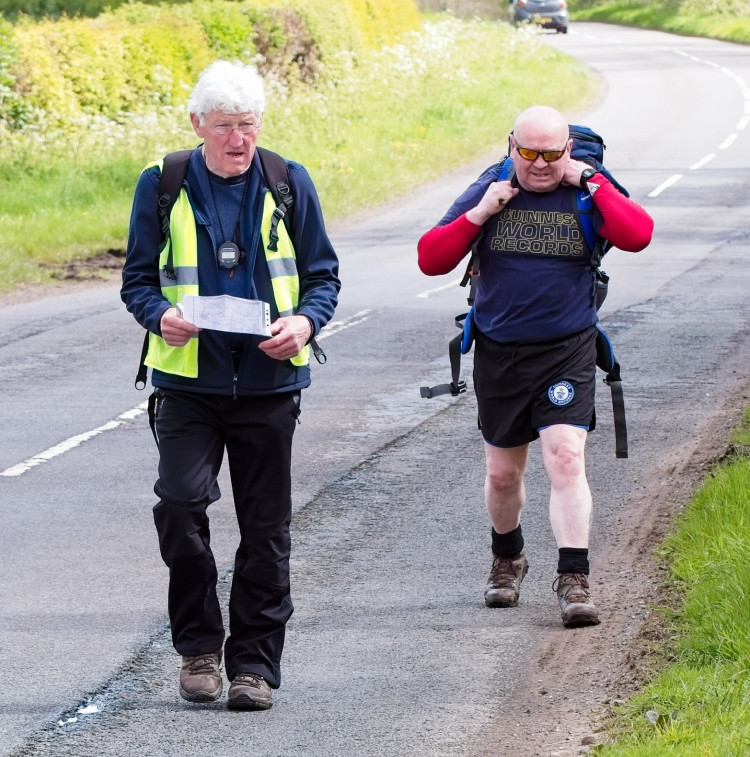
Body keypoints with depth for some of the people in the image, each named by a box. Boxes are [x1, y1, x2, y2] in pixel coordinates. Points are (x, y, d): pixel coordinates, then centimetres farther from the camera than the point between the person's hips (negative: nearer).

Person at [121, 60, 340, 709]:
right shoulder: (162, 187, 3)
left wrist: (305, 321, -11)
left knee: (265, 528, 3)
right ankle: (198, 645, 3)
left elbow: (323, 274, 10)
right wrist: (161, 315, -14)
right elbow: (138, 278, 8)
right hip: (189, 381, -1)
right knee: (180, 504, -16)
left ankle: (254, 662, 14)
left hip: (268, 382, 1)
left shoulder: (290, 185, 4)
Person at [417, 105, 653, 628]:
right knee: (502, 472, 12)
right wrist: (478, 215, -14)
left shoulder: (587, 193, -2)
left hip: (568, 350, -2)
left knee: (566, 456, -18)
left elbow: (638, 235, -21)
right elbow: (431, 260, -3)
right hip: (499, 353, 2)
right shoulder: (489, 192, 1)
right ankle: (507, 558, 38)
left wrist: (590, 181, -18)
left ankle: (574, 579, -15)